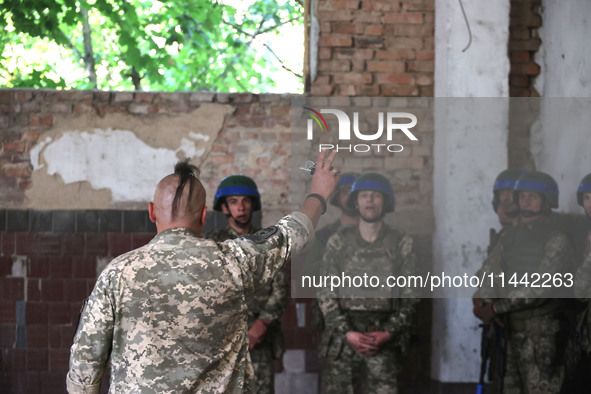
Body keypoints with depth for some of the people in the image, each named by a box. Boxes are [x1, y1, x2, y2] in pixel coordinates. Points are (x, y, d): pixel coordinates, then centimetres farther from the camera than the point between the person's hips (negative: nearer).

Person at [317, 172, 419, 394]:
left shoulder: (401, 244, 6)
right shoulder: (338, 242, 7)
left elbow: (409, 295, 4)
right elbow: (326, 293, 3)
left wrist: (389, 332, -9)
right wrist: (347, 333, -9)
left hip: (384, 340, -1)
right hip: (343, 338, 1)